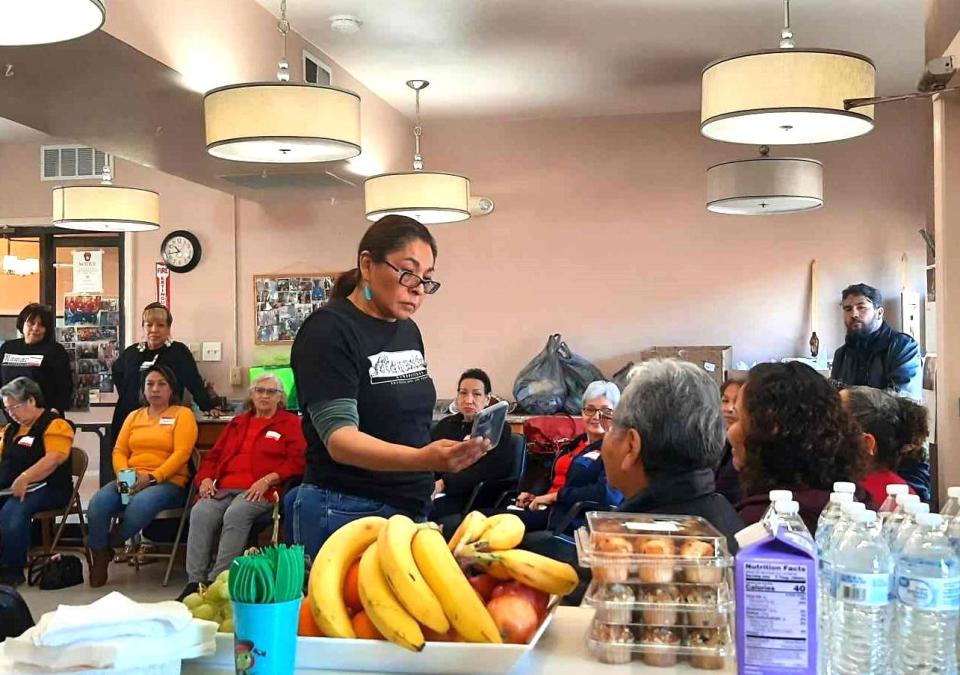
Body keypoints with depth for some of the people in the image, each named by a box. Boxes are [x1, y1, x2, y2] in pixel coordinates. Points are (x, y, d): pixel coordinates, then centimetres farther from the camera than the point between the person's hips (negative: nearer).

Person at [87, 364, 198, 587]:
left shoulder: (183, 414, 5)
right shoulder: (134, 416, 22)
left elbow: (181, 454, -7)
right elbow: (119, 451, 14)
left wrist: (151, 477, -18)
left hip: (167, 482, -4)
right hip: (130, 481, 4)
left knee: (139, 505, -38)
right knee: (97, 504, -28)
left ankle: (109, 549, -9)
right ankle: (99, 558, -6)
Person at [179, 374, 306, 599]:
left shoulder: (290, 423, 14)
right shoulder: (237, 423, 29)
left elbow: (297, 461, 2)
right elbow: (213, 455, 29)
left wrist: (268, 479, -13)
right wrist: (206, 478, 7)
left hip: (260, 492, -4)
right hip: (224, 488, 4)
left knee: (235, 514, -35)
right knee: (200, 512, -27)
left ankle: (217, 582, -34)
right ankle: (194, 581, -29)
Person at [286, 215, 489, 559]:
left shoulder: (408, 331, 9)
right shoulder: (329, 331, -14)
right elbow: (340, 438, -24)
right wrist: (422, 459, -38)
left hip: (409, 510, 7)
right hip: (347, 514, -7)